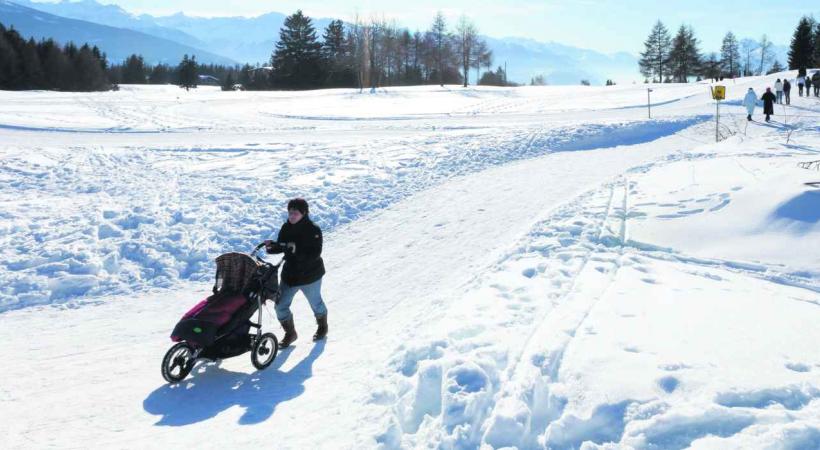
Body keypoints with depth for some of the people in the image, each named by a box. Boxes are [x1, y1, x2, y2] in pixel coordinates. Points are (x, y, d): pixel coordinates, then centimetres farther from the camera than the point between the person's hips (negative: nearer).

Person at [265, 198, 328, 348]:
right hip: (290, 273, 5)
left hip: (310, 275, -5)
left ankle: (322, 326, 46)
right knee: (281, 306, 1)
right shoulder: (286, 228, -2)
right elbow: (281, 246, 7)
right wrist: (272, 246, -15)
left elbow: (315, 253, -27)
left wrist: (297, 251, -39)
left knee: (315, 303, 18)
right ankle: (290, 333, 23)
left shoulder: (313, 230, -19)